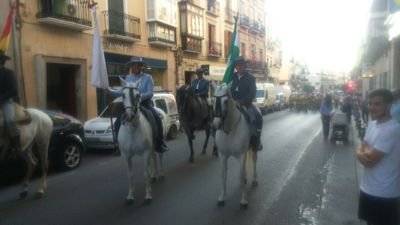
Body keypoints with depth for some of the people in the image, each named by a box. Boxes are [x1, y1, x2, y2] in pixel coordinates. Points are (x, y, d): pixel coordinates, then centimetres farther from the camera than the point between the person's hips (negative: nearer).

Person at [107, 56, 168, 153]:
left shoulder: (147, 77, -3)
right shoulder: (128, 78, 8)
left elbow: (150, 93, -12)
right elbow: (123, 92, 10)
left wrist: (140, 96, -30)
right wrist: (110, 91, -3)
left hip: (145, 104, -3)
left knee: (157, 119, -25)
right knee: (118, 122, -10)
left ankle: (160, 143, -11)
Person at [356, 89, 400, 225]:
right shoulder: (372, 124, 6)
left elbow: (370, 160, -25)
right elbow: (362, 148, 8)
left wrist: (362, 152, -3)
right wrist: (365, 153, -15)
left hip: (384, 194, -8)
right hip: (368, 187, 8)